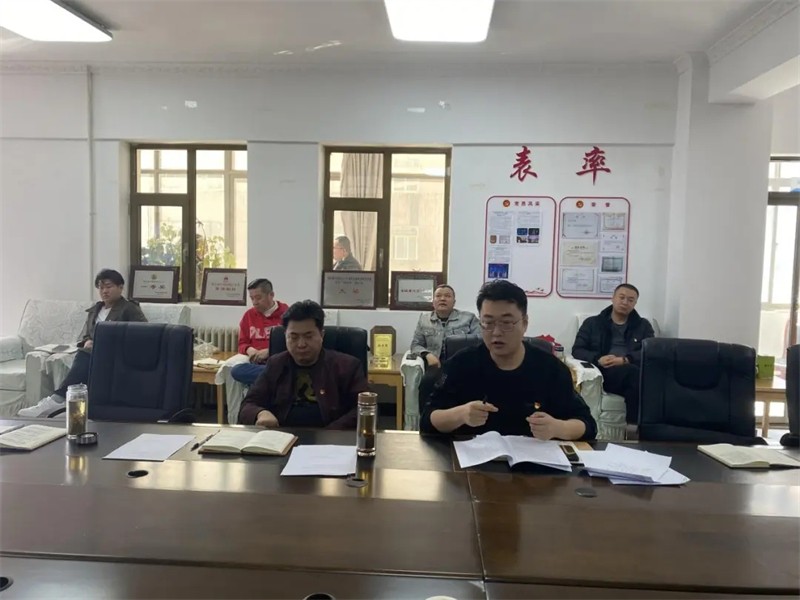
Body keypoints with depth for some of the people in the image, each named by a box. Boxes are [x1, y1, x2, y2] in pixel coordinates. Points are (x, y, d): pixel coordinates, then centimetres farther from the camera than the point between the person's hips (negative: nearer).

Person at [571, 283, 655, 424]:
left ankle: (634, 424, -29)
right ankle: (635, 423, -26)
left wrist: (624, 360, -15)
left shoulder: (643, 325, 21)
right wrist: (598, 359, -12)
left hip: (634, 373, 1)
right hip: (603, 373, -1)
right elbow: (577, 350, 8)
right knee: (632, 371, -34)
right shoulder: (592, 323, 18)